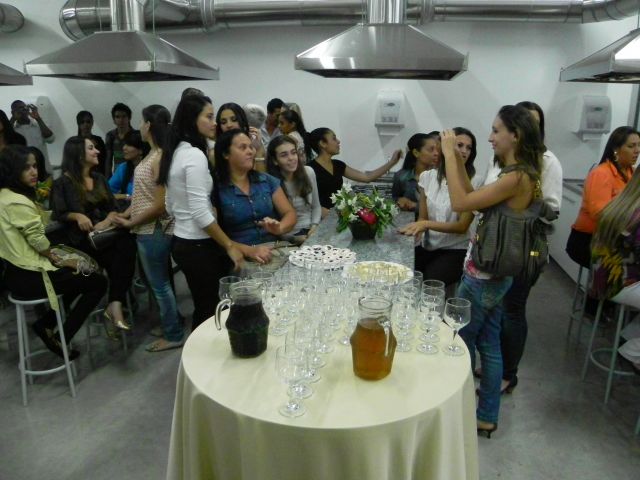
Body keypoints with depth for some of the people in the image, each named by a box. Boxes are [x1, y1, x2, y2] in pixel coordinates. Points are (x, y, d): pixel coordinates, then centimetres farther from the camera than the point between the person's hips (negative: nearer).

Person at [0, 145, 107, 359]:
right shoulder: (18, 202, -23)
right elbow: (38, 241, -19)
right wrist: (57, 260, 0)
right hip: (29, 277, -10)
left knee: (78, 275, 26)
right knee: (98, 282, -1)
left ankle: (45, 324, 19)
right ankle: (60, 339, 5)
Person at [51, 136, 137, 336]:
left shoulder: (99, 178, 19)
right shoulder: (63, 183, 3)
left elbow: (113, 207, 12)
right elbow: (58, 214, 0)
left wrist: (107, 221, -9)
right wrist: (77, 216, -20)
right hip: (83, 238, -4)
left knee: (127, 244, -30)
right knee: (119, 257, -31)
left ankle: (114, 306, -32)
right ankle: (116, 305, -21)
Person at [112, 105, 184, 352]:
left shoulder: (160, 158, -20)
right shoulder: (153, 154, 9)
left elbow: (160, 205, -22)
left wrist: (131, 223, -12)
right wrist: (125, 214, 7)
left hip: (154, 231, -9)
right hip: (152, 230, 9)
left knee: (160, 284, 4)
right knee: (161, 282, 20)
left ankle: (174, 335, 19)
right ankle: (171, 324, 35)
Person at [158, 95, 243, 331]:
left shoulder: (176, 152, 11)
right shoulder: (195, 155, -17)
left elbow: (170, 207, 17)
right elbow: (200, 212, -22)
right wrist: (230, 246, -15)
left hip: (182, 241, 9)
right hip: (198, 246, -9)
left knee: (202, 308, 18)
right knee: (210, 311, 2)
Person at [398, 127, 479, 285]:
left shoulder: (473, 182, -8)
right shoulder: (428, 176, 3)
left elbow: (462, 226, -11)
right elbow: (422, 218, 7)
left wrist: (427, 224, -23)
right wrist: (415, 228, -16)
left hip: (455, 250, -3)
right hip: (427, 246, 3)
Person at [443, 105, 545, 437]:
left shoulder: (517, 177, -21)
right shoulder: (518, 173, 8)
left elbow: (461, 203, -25)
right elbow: (474, 199, 12)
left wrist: (449, 153, -17)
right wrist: (456, 157, 6)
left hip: (483, 274, -9)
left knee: (460, 341, 7)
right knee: (488, 343, 17)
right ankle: (487, 416, 31)